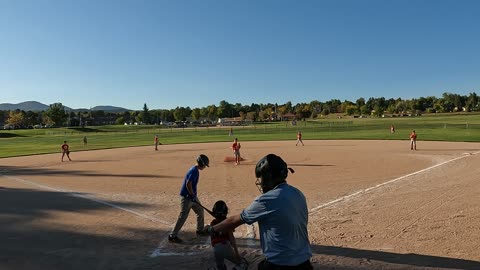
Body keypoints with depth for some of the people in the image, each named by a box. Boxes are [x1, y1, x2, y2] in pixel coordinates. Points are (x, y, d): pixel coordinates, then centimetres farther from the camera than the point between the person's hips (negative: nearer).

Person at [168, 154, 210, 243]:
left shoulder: (195, 169, 10)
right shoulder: (194, 171, -21)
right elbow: (188, 184, -28)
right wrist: (192, 195, -19)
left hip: (192, 196, 10)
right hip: (186, 197, -10)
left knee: (200, 211, 19)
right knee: (183, 216, -6)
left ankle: (200, 230, 34)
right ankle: (172, 236, 2)